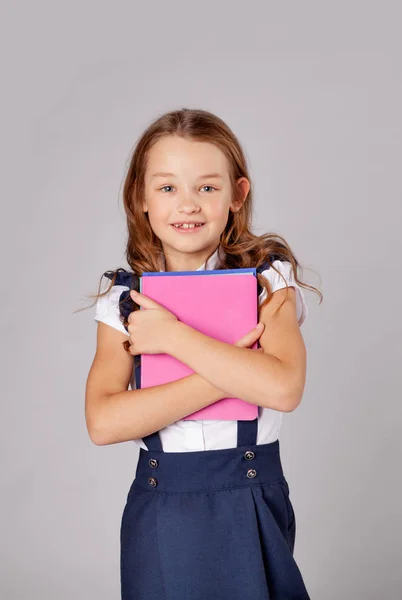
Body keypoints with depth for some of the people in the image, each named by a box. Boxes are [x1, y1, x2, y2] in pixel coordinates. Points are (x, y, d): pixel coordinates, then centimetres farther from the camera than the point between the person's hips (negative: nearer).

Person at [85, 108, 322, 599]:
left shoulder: (267, 278, -6)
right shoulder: (123, 296, -2)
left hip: (252, 507, -1)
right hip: (159, 510, 2)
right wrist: (231, 376, -21)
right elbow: (102, 423, -15)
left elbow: (283, 387, -23)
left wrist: (172, 334, -20)